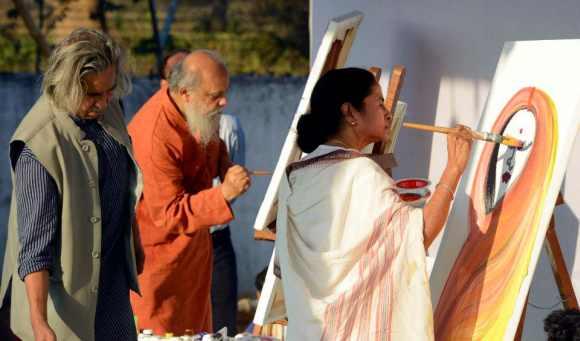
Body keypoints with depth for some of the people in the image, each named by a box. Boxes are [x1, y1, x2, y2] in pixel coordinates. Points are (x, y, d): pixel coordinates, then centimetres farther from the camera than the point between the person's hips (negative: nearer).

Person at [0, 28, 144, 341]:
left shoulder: (106, 110, -3)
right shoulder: (41, 145, -26)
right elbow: (34, 244, -28)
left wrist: (134, 239, 26)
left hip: (114, 279, 8)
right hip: (67, 288, -8)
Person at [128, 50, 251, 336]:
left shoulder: (199, 112, -6)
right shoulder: (155, 136, -33)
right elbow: (168, 214, -31)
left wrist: (224, 166, -2)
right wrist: (224, 194, -42)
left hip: (192, 243, 9)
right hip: (154, 252, -9)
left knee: (196, 328, 15)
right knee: (159, 331, -1)